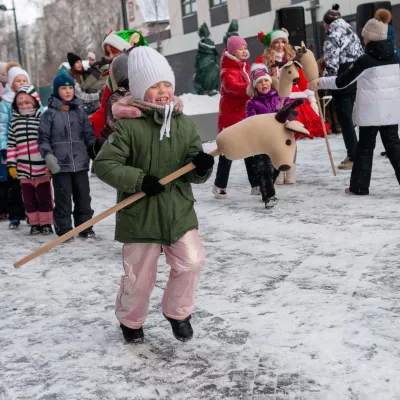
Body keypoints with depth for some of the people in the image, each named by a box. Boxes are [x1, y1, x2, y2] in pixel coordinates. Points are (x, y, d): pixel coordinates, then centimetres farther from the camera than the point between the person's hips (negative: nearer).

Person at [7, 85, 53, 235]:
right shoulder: (14, 122, 7)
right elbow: (11, 145, 8)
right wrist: (11, 165, 4)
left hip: (42, 168, -4)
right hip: (23, 169, 4)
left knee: (44, 197, 5)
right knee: (29, 198, 11)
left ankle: (46, 223, 15)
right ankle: (34, 224, 22)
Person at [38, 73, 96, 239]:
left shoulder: (80, 112, 10)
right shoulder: (49, 114, 0)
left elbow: (89, 135, 13)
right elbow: (43, 138, -1)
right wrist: (48, 155, -15)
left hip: (80, 163, 3)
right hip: (60, 165, -3)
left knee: (83, 196, 8)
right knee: (63, 199, 1)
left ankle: (85, 228, 20)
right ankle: (64, 230, 10)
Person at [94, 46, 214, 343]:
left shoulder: (185, 125, 2)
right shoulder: (129, 126, -11)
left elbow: (193, 174, 4)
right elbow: (104, 164, -15)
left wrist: (202, 166, -19)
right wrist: (139, 180, -24)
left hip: (180, 210, 4)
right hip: (140, 215, -3)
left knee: (191, 262, -5)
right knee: (139, 276, 7)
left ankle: (177, 312, 23)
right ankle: (131, 321, 36)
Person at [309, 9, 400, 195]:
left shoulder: (365, 60, -12)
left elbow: (341, 81, -8)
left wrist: (319, 82, 3)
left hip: (371, 110, -5)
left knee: (365, 147, 5)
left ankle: (359, 186, 11)